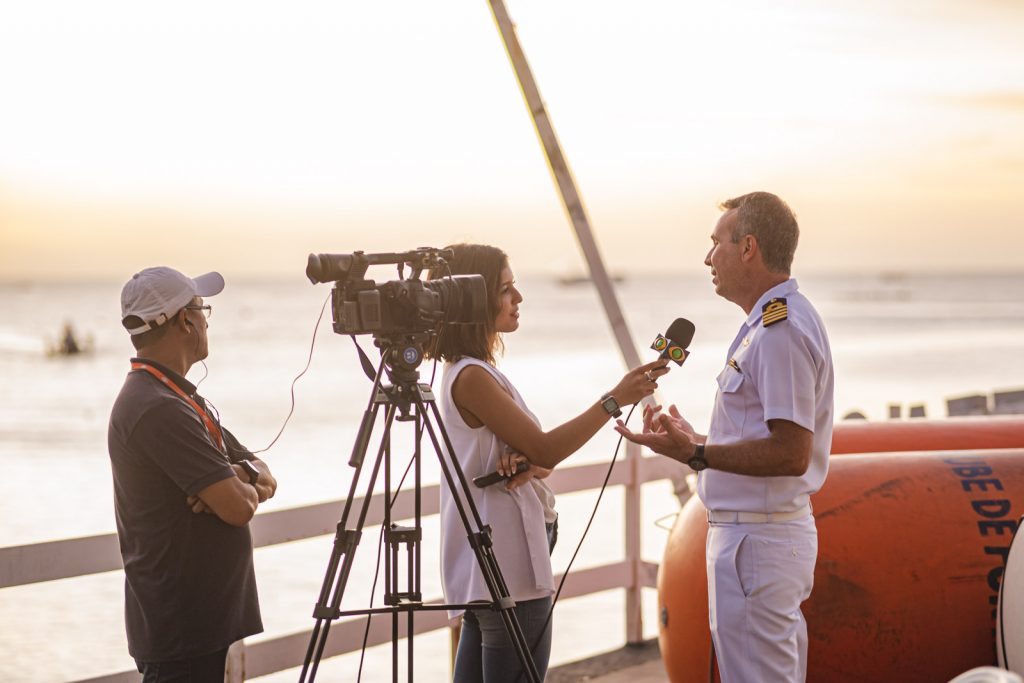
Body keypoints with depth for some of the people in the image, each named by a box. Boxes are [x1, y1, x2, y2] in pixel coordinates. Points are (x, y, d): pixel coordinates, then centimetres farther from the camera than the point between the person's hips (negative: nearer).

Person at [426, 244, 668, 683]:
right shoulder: (471, 378, -14)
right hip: (508, 566, -10)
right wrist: (615, 399, -17)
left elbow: (536, 454, 13)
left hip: (483, 567, 10)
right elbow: (544, 450, -17)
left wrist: (526, 463, -10)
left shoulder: (476, 372, 15)